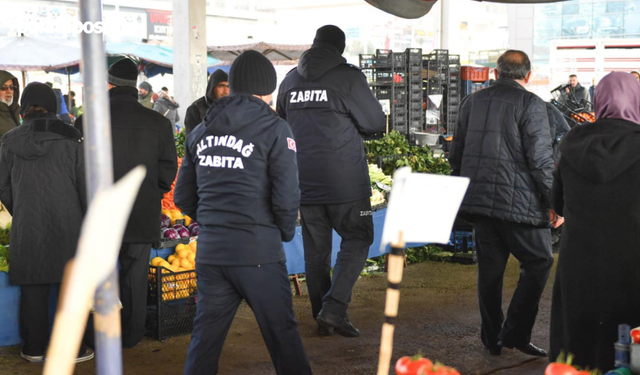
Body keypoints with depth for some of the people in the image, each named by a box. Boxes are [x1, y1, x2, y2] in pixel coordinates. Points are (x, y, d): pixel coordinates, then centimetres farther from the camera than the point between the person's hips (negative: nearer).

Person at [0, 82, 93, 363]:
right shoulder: (69, 139, -5)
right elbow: (84, 185, -3)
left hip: (27, 227, 2)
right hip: (66, 225, -1)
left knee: (33, 288, 10)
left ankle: (34, 348, 19)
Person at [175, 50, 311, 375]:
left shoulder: (200, 131, 10)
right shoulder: (274, 129, -6)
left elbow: (183, 197, 13)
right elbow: (286, 198, -12)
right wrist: (284, 233, 5)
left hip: (209, 251, 5)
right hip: (258, 254, -5)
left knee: (205, 336, 14)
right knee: (282, 334, 6)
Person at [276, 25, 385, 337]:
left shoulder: (290, 80, 10)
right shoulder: (347, 77, -7)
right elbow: (376, 123, -4)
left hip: (303, 180, 5)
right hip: (344, 180, -5)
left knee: (315, 248, 11)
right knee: (357, 240, 4)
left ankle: (322, 317, 17)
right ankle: (335, 307, -9)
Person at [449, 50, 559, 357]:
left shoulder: (472, 102, 12)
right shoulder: (531, 104, -7)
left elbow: (456, 155, 17)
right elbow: (540, 160, -12)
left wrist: (463, 191, 27)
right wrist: (555, 201, -5)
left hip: (478, 201, 6)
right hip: (518, 202, -6)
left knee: (489, 268, 12)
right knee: (538, 262, 7)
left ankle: (492, 340, 18)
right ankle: (516, 333, 3)